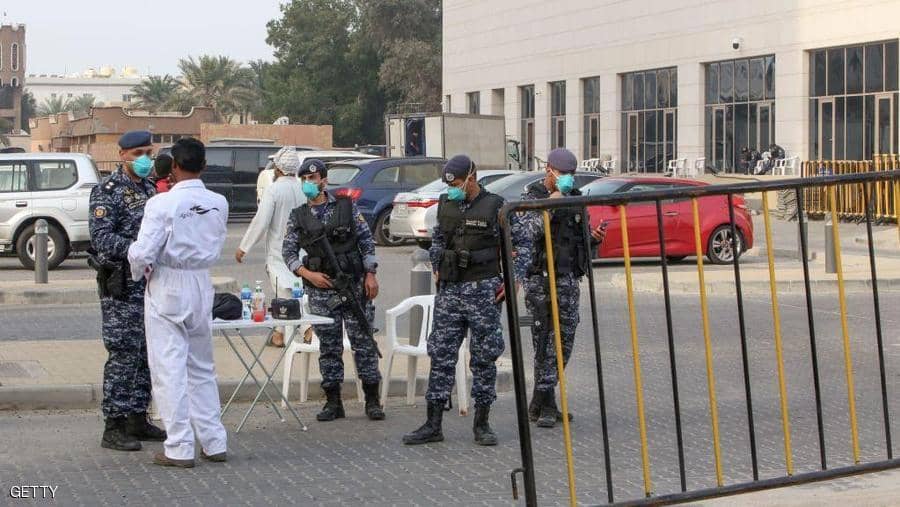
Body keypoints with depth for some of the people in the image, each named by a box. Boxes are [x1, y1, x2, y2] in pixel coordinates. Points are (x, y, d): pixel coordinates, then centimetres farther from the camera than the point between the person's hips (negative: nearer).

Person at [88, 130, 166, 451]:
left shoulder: (149, 189, 15)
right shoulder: (107, 191, -9)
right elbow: (101, 237, -18)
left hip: (149, 280, 8)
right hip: (120, 284, -8)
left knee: (146, 353, 11)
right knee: (123, 353, -8)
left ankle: (138, 419, 20)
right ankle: (113, 427, -2)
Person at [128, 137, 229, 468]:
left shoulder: (162, 204, -16)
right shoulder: (218, 204, -1)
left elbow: (143, 253, -16)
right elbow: (217, 246, 7)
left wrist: (139, 272, 3)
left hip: (167, 291, -5)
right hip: (202, 285, 5)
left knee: (170, 370, 1)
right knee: (202, 369, 17)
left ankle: (179, 449, 2)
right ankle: (214, 442, 18)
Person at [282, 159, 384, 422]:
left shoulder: (347, 207, 1)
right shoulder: (298, 217, 5)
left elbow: (366, 240, 3)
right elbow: (289, 252, 6)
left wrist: (371, 274, -4)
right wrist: (308, 274, -9)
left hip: (354, 284, -1)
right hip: (321, 288, 2)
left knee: (363, 341, 0)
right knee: (329, 346, 5)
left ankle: (372, 400, 6)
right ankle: (333, 402, 12)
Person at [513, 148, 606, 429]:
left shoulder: (575, 198, 14)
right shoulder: (532, 196, -3)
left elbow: (582, 243, 19)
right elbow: (523, 233, -18)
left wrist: (595, 238, -2)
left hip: (569, 278, 6)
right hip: (540, 279, -6)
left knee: (565, 341, 6)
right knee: (546, 341, -8)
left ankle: (539, 404, 16)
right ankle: (546, 405, -4)